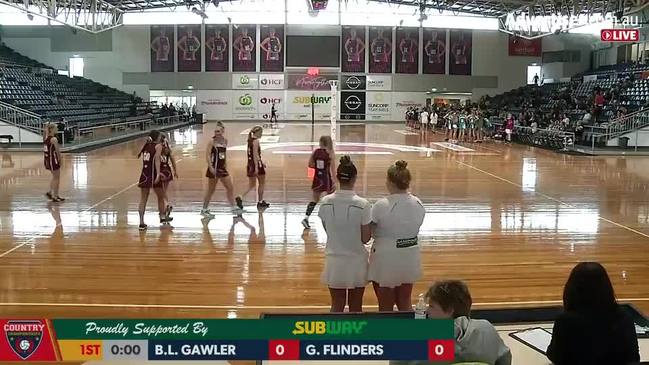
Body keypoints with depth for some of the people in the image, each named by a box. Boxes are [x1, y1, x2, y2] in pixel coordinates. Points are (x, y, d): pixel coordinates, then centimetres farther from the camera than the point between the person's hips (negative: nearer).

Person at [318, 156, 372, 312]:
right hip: (356, 262, -2)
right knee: (355, 307, 14)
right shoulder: (363, 205, -17)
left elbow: (327, 230, 4)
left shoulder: (326, 202, -7)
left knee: (337, 306, 15)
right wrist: (371, 227, 5)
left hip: (334, 261, 2)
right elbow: (365, 238, -12)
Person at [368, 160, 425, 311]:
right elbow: (415, 227, 0)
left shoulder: (381, 206, -20)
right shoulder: (418, 204, -6)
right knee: (405, 303, 23)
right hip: (410, 257, 5)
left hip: (387, 258, -5)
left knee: (386, 307, 13)